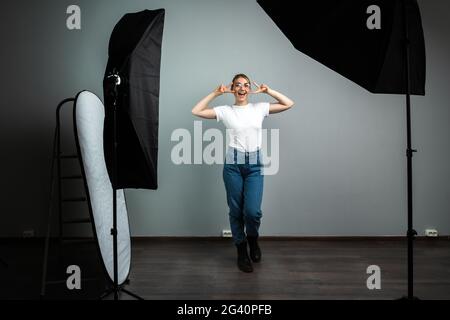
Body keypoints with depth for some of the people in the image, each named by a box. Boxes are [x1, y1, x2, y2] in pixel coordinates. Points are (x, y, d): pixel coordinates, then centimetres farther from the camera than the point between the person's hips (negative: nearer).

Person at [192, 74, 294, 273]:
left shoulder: (259, 108, 9)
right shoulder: (226, 111, 5)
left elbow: (289, 104, 10)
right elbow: (196, 111, 1)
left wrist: (267, 91, 4)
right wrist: (216, 93, 1)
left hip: (254, 165, 0)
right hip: (233, 164, 0)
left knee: (252, 210, -11)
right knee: (236, 211, 7)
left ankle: (253, 239, 24)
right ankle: (241, 252, 26)